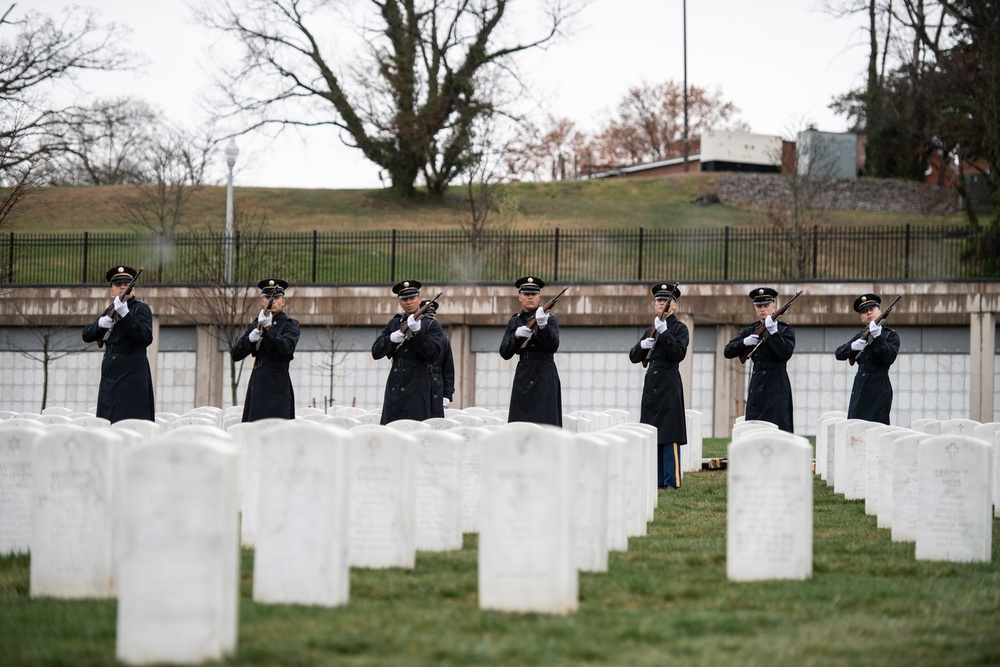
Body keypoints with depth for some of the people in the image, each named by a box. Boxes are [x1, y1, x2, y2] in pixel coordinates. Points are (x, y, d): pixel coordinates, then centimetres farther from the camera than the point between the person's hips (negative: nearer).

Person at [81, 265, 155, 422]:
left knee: (129, 421, -13)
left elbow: (146, 337, -16)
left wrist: (125, 314, -22)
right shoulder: (111, 310, 19)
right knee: (107, 422, 2)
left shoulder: (140, 309, 0)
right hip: (109, 376, 7)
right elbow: (86, 335, 16)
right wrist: (102, 322, -5)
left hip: (132, 374, -6)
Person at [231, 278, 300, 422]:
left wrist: (269, 327, -26)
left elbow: (287, 348, -18)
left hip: (278, 388, -5)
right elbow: (236, 355, 7)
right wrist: (252, 337, -10)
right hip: (257, 387, 5)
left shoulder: (290, 325, 2)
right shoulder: (254, 326, 14)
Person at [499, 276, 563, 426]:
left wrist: (543, 325, -26)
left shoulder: (549, 318, 3)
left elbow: (553, 346, -11)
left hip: (544, 378, -4)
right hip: (522, 378, 4)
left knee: (544, 423, -10)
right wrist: (516, 335, -11)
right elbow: (505, 353, 6)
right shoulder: (515, 321, 13)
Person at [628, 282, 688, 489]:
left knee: (669, 435, -9)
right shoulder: (651, 330, 19)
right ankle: (657, 479, 11)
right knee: (653, 434, 7)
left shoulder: (680, 328, -1)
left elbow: (679, 354, -15)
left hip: (669, 386, -7)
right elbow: (633, 357, 18)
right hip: (651, 385, 7)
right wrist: (643, 345, -3)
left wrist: (664, 332, -20)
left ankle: (672, 480, -9)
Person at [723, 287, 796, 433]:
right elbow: (728, 352, 10)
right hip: (756, 387, 5)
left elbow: (786, 353, -14)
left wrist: (773, 332, -23)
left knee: (778, 430, -10)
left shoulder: (786, 329, 2)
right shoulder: (751, 331, 14)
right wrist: (745, 342, -7)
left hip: (777, 388, -5)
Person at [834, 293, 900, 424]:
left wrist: (877, 336, -23)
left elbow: (889, 358, -14)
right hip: (859, 390, 5)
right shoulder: (861, 335, 17)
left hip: (878, 391, -5)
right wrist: (853, 346, -9)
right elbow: (839, 354, 11)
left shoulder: (891, 335, 2)